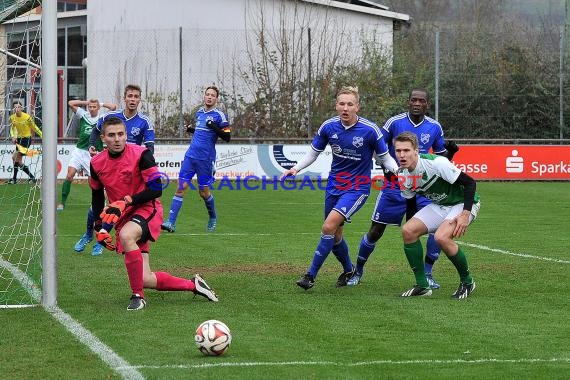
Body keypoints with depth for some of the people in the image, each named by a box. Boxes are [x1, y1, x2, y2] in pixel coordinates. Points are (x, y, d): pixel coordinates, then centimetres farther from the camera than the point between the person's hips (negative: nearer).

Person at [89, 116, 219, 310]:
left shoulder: (141, 154, -14)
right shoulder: (97, 163, 1)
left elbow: (156, 189, -16)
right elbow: (97, 196, 17)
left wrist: (125, 202, -24)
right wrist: (99, 227, 10)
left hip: (146, 209, -5)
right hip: (123, 219, 5)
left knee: (126, 235, -40)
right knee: (146, 280, -5)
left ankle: (138, 295, -26)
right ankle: (193, 285, 20)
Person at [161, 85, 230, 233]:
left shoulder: (219, 115, -5)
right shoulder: (199, 112, 13)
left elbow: (227, 137, -9)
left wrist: (215, 128, -22)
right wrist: (191, 129, 11)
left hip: (206, 159, -5)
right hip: (191, 156, 5)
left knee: (204, 192, 5)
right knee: (181, 187, -6)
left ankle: (213, 218, 33)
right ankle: (171, 223, -10)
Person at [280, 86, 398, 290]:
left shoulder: (370, 130, -17)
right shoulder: (329, 126, -6)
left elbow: (385, 157, -4)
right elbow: (313, 152, 8)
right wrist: (296, 168, -6)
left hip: (357, 188, -5)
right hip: (334, 186, 5)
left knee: (329, 227, -21)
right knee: (335, 235, 13)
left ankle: (311, 275, -11)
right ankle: (349, 270, 41)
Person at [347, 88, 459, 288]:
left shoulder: (434, 127, 1)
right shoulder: (394, 122, -7)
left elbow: (441, 158, 10)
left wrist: (450, 152, -12)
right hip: (394, 185, -2)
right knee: (375, 232, 1)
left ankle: (426, 274, 1)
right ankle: (358, 271, 22)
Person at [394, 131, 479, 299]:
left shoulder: (436, 163, -28)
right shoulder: (402, 176, -7)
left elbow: (470, 182, -23)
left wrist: (465, 214, -28)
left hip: (463, 203, -7)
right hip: (439, 206, 7)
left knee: (441, 237, -30)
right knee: (408, 230, -10)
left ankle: (467, 282, -8)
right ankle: (422, 285, -2)